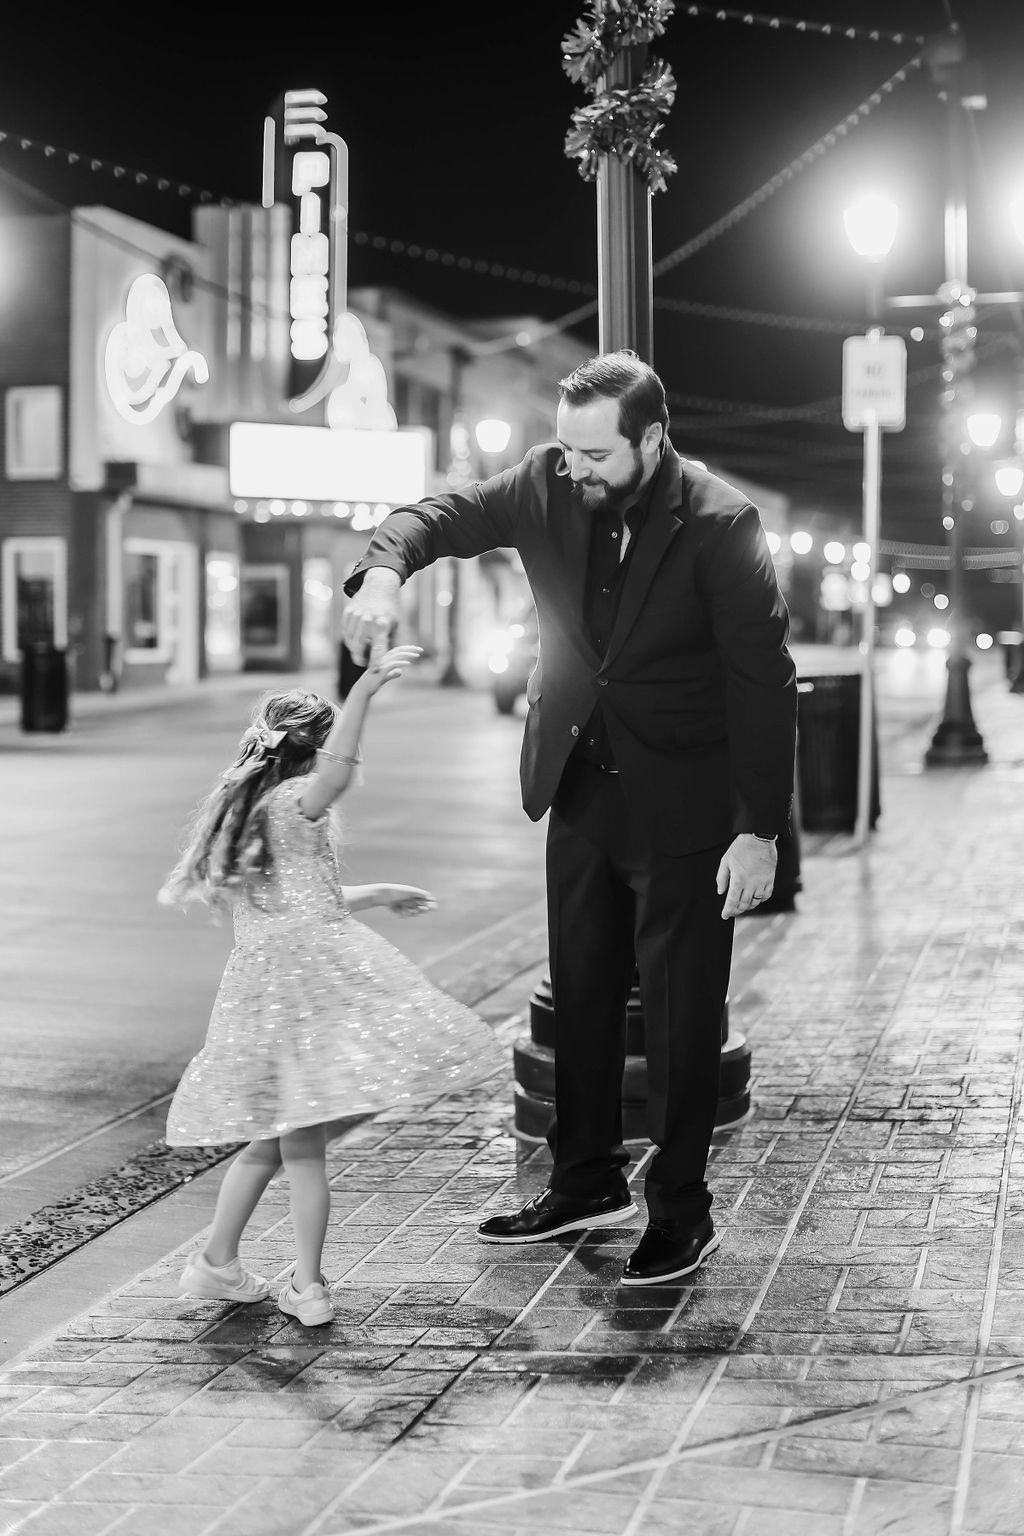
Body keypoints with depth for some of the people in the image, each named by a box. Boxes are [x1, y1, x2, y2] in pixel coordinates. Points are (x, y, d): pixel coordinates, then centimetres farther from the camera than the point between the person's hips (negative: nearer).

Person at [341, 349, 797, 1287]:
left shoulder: (720, 525, -20)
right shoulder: (548, 485, -7)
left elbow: (764, 682, -18)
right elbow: (441, 515, -1)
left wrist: (761, 831, -18)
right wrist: (384, 569, -26)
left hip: (682, 799, -6)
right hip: (582, 785, 6)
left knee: (680, 1006, 1)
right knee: (581, 991, 15)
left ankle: (682, 1211, 14)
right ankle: (587, 1182, 30)